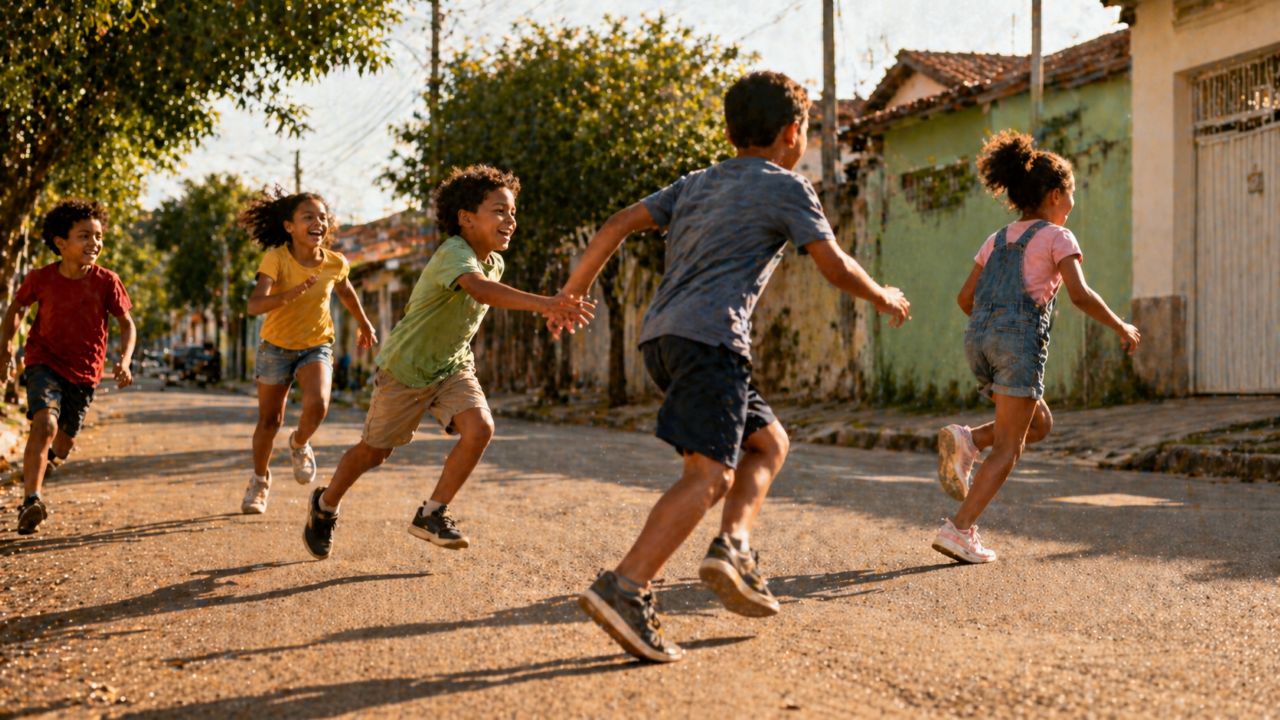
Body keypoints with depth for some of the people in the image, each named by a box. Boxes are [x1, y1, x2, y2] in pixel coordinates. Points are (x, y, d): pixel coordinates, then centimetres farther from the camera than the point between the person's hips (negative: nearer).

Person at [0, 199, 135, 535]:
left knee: (62, 446, 16)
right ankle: (32, 500, -30)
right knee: (45, 422, -30)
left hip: (84, 372, 2)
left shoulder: (106, 282, -13)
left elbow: (126, 324, -4)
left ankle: (40, 460, 53)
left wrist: (124, 361, -20)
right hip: (44, 363, -2)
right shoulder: (41, 279, -11)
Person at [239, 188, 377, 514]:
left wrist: (363, 323, 26)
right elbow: (254, 305, -35)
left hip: (317, 346, 1)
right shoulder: (276, 259, -22)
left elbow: (345, 291, 12)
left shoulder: (336, 263, -12)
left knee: (317, 405, -25)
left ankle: (299, 444, 9)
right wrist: (292, 293, -50)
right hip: (276, 346, -1)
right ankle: (260, 481, 33)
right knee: (270, 420, 7)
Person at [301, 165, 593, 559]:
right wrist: (544, 303, -65)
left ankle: (432, 514, -4)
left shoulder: (494, 262, -4)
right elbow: (480, 289, -53)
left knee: (479, 427, -20)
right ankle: (325, 505, 38)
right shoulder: (453, 254, -31)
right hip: (405, 367, -6)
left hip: (452, 367, 6)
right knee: (374, 451, 9)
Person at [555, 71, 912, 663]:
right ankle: (624, 589, -31)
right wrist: (884, 298, 22)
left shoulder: (697, 183, 25)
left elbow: (620, 224, 18)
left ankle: (734, 545, -1)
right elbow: (835, 267, 5)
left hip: (661, 335, 8)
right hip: (709, 335, -8)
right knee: (710, 474, -17)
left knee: (768, 441, 19)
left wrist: (572, 291, 22)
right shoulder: (786, 187, 7)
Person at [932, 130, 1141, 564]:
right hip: (1020, 338, -7)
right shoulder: (1057, 237, 3)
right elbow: (1080, 294, -9)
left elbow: (965, 298, 17)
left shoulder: (998, 239, 21)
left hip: (979, 337, 7)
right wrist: (1120, 328, 3)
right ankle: (960, 530, -12)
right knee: (1009, 446, -2)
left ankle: (967, 441, -4)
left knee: (1039, 424, 21)